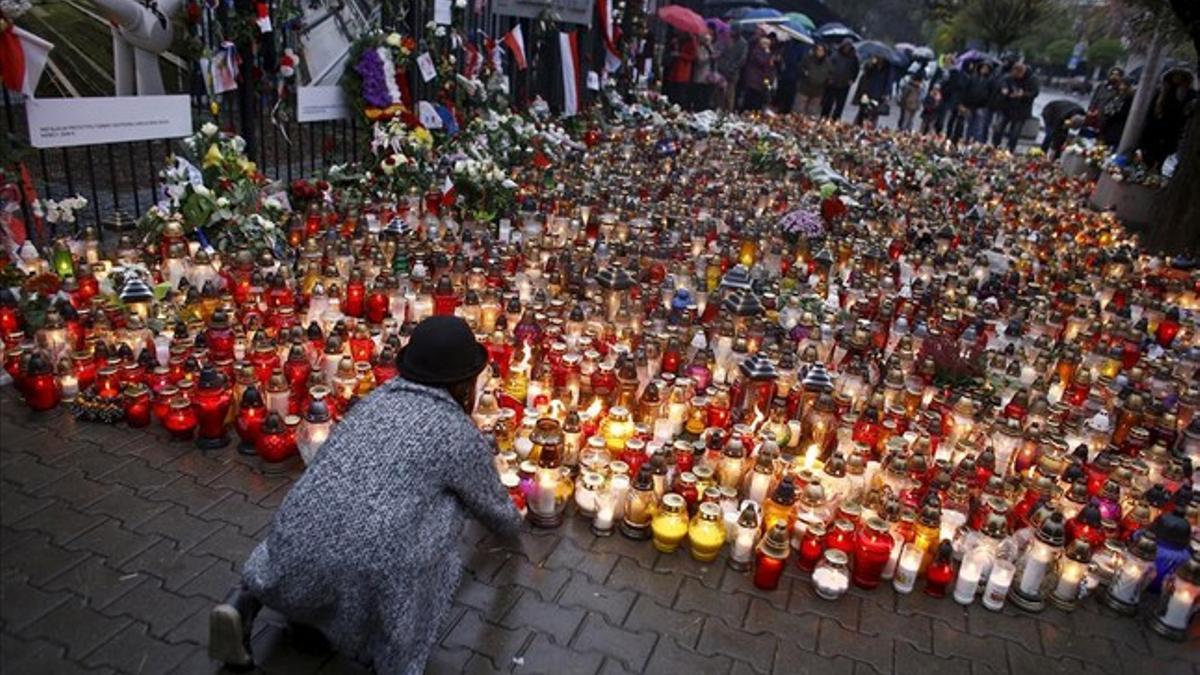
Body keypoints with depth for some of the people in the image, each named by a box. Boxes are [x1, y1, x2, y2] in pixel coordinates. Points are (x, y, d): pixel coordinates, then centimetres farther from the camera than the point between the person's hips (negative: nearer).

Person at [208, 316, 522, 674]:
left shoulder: (374, 400, 17)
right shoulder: (462, 435, 3)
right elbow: (496, 511, 20)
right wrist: (512, 522, 45)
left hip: (297, 557, 6)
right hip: (368, 574, -6)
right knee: (454, 493, 12)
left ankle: (242, 604, 14)